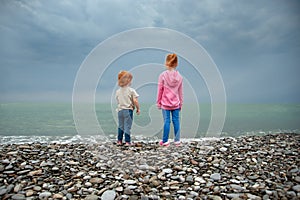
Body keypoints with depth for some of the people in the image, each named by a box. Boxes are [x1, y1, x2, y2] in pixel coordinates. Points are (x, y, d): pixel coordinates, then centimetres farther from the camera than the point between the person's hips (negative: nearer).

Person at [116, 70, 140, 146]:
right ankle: (127, 141, 5)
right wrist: (138, 108, -2)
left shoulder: (118, 91, 3)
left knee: (120, 126, 15)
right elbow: (135, 101, -14)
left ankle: (119, 141, 22)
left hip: (120, 110, 4)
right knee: (127, 126, 2)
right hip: (128, 110, -4)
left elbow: (118, 101, 9)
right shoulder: (131, 90, -11)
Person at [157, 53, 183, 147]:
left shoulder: (163, 75, -8)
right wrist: (181, 103, 18)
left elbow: (160, 90, -4)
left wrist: (158, 102, 6)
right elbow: (180, 92, 8)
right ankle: (177, 140, 16)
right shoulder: (179, 76, 2)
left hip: (165, 103, -2)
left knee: (166, 121, 3)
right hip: (176, 104, 3)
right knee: (176, 121, 8)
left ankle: (165, 141, 12)